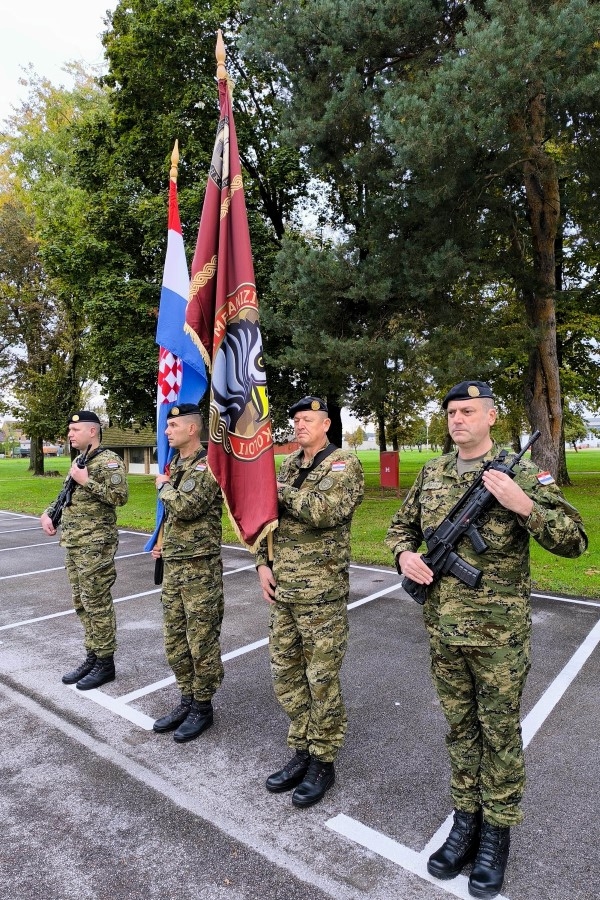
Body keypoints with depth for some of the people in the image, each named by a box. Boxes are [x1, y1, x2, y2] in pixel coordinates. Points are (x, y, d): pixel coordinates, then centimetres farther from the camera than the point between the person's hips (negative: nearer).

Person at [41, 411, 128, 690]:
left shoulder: (108, 460, -12)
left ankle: (105, 664, 11)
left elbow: (120, 496, -22)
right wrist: (47, 513, 9)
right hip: (72, 544, 9)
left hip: (95, 545, -9)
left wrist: (86, 482, -20)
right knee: (82, 604, 15)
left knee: (97, 604, -1)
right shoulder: (77, 462, 16)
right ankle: (91, 657, 27)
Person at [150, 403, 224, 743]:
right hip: (173, 566, 9)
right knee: (175, 640, 15)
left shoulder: (207, 464, -14)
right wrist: (163, 544, 15)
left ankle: (203, 707, 20)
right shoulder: (177, 464, 13)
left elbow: (186, 507, -26)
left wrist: (164, 486, -9)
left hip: (201, 567, -9)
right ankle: (187, 700, 31)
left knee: (202, 641, 4)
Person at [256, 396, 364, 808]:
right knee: (286, 674, 16)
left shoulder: (344, 463, -9)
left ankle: (323, 762, 26)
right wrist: (263, 563, 4)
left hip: (322, 593, -7)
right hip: (283, 589, 7)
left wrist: (282, 491, -13)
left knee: (321, 680, 6)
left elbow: (323, 512, -27)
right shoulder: (289, 464, 12)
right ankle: (302, 751, 35)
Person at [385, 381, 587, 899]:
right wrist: (405, 554, -7)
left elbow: (574, 541, -12)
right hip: (443, 630, 4)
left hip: (500, 634, -4)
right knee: (460, 727, 19)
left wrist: (523, 505, -26)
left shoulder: (520, 473, -9)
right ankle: (466, 818, 38)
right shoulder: (431, 473, 3)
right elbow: (401, 525, 14)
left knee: (500, 733, 13)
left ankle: (497, 830, 33)